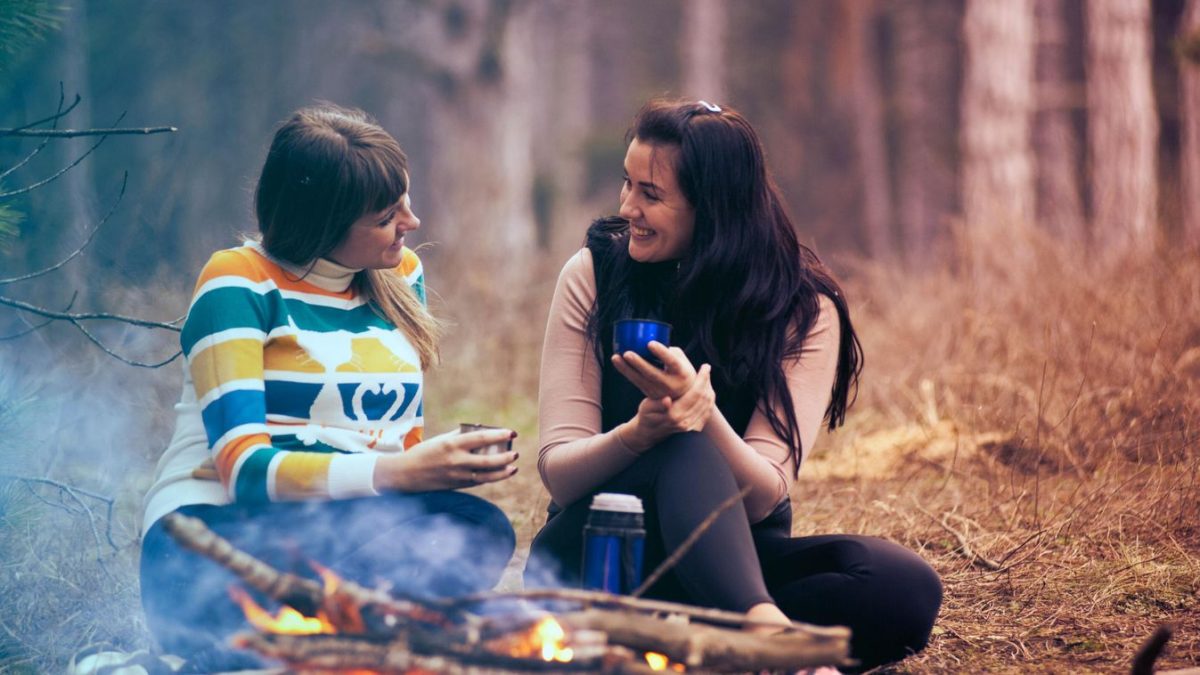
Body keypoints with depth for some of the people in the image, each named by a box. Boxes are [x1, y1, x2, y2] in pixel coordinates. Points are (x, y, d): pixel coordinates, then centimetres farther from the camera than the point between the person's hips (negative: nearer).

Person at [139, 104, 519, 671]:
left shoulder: (400, 274, 14)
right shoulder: (239, 284, -5)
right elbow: (246, 468, -16)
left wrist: (447, 461, -8)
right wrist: (399, 472, -28)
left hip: (353, 530, 6)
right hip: (212, 532, -6)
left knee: (480, 531, -27)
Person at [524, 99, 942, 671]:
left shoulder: (804, 309, -6)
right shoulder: (593, 274, -4)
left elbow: (763, 497, -15)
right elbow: (558, 473, -9)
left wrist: (704, 414, -35)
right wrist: (638, 434, -31)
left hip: (733, 557, 2)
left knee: (906, 587, -27)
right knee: (686, 453, -35)